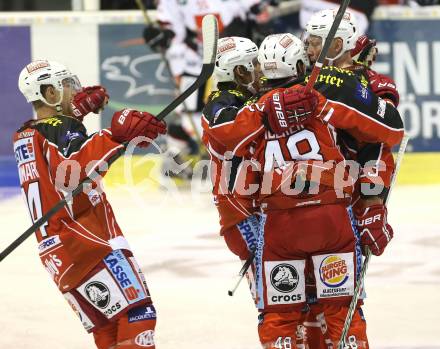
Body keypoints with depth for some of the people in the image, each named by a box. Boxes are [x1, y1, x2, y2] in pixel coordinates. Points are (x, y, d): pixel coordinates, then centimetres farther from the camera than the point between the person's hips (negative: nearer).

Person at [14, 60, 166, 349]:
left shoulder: (24, 136, 16)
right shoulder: (64, 129, -9)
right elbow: (69, 174, -30)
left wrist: (77, 109, 30)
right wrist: (116, 136, -40)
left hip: (56, 256, 9)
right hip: (87, 244, -9)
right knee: (138, 313, -13)